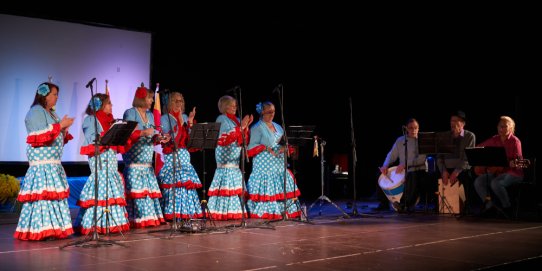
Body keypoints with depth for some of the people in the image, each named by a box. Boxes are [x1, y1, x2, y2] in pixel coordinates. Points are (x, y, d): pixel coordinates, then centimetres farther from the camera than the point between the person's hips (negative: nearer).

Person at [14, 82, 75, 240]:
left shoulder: (51, 113, 21)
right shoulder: (35, 112, -7)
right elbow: (40, 136, -19)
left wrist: (65, 129, 5)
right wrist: (60, 125, -16)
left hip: (53, 162, 9)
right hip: (42, 162, -9)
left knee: (55, 193, 6)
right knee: (43, 192, -13)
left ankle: (53, 227, 9)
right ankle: (40, 229, -12)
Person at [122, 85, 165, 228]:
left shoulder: (150, 115, 19)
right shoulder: (130, 113, -3)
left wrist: (157, 138, -3)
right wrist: (143, 133, -20)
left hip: (147, 159, 7)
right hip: (134, 159, -7)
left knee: (150, 188, 5)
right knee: (136, 188, -9)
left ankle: (151, 216, 9)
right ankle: (138, 219, -7)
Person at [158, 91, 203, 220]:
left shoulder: (185, 117, 16)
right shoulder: (164, 118, 1)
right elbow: (168, 138, -12)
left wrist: (190, 122, -4)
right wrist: (179, 124, -16)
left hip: (184, 155, 5)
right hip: (171, 156, -5)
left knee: (187, 183, 1)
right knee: (173, 182, -12)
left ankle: (186, 212, 5)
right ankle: (173, 214, -10)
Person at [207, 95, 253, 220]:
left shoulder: (237, 120, 18)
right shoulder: (221, 119, -2)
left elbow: (244, 141, 13)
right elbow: (225, 138, -16)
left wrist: (246, 126, 0)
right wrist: (241, 127, -15)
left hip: (235, 158, 7)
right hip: (225, 157, -7)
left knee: (235, 185, 3)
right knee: (226, 184, -11)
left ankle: (234, 210, 5)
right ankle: (224, 212, -10)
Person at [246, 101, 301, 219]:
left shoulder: (277, 127, 19)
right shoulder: (257, 128, -3)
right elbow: (252, 146, -10)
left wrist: (284, 147, -3)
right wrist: (267, 149, -20)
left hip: (279, 163, 7)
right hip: (264, 164, -7)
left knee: (281, 187, 5)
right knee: (265, 188, -10)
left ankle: (282, 210, 9)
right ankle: (264, 211, -6)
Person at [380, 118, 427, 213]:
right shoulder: (400, 140, 13)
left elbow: (421, 158, -14)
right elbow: (392, 155, 10)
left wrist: (405, 164, -26)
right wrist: (385, 166, -11)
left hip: (419, 170, -4)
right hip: (404, 171, 4)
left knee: (413, 177, -38)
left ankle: (407, 204, -31)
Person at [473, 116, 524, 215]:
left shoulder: (515, 141, -7)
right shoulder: (494, 140, 8)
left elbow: (519, 160, -12)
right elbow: (479, 148, 17)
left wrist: (513, 163, -34)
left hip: (512, 172, -6)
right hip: (496, 171, 6)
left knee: (496, 183, -33)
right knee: (478, 181, -18)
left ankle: (507, 208, -13)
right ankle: (488, 204, -12)